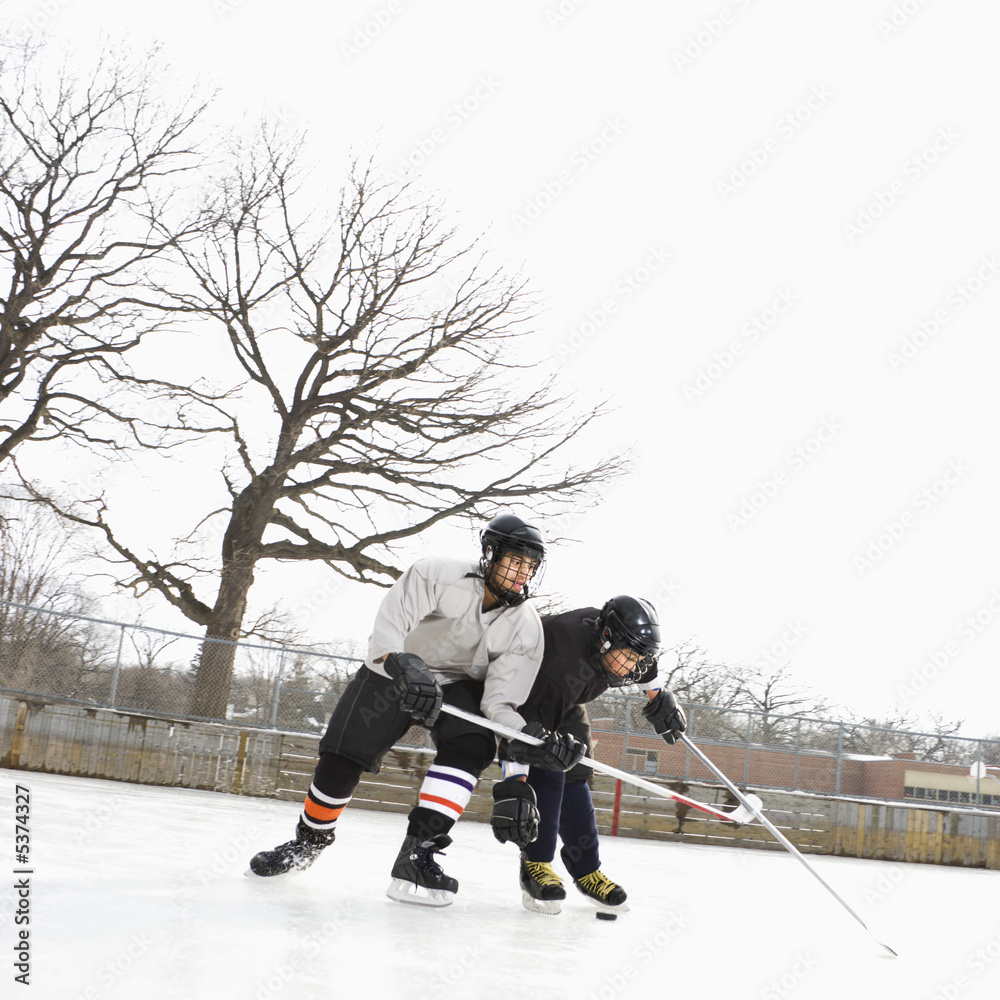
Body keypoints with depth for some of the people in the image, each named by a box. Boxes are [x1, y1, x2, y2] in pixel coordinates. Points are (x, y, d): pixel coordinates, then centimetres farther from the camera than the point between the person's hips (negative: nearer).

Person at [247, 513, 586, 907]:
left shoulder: (526, 629, -16)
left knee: (471, 746, -29)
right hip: (393, 672, -2)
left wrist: (535, 741, -36)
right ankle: (309, 840, 19)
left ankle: (417, 853, -28)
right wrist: (405, 667, -53)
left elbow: (499, 702, -19)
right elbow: (387, 628, -34)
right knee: (340, 759, -10)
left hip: (459, 684, 2)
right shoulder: (437, 575, -26)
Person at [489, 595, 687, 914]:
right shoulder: (563, 664, -44)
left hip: (567, 701, 8)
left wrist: (658, 697, 13)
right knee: (546, 771, -23)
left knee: (575, 777, 1)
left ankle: (587, 871, 10)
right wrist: (513, 788, -51)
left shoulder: (621, 638, -21)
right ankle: (535, 865, -13)